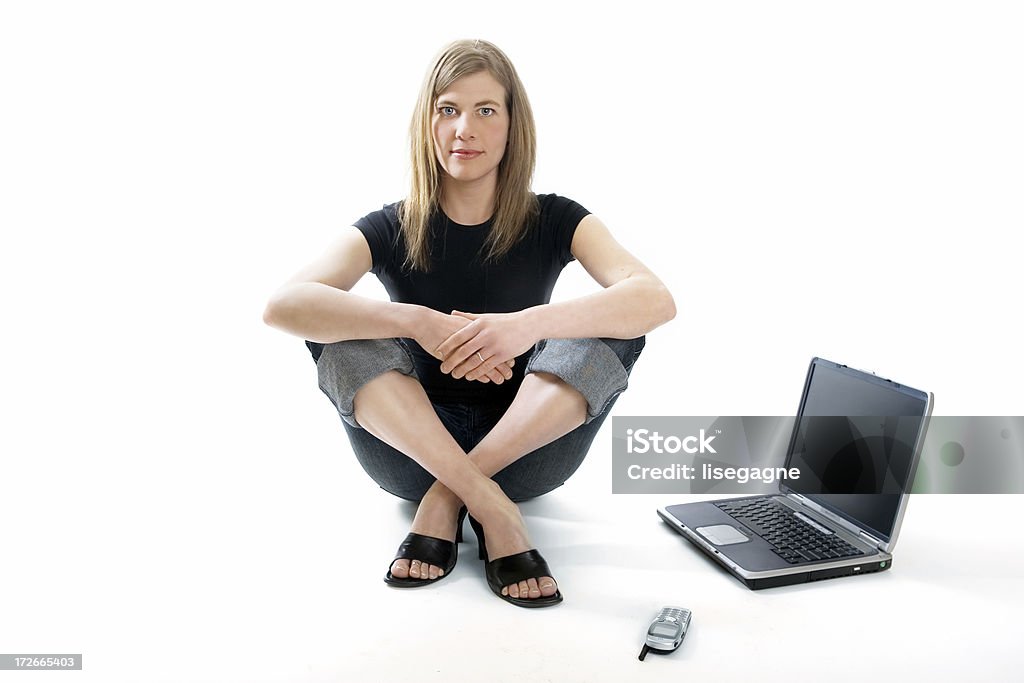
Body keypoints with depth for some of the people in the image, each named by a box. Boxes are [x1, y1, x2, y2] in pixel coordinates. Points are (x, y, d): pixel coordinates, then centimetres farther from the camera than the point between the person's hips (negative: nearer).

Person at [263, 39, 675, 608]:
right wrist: (419, 322, -35)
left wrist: (531, 323, -37)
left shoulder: (552, 221, -2)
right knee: (335, 328, -21)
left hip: (527, 445, 0)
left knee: (614, 329, -23)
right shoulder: (391, 230, -2)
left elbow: (656, 299, -21)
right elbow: (283, 304, -21)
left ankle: (447, 499, -22)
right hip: (412, 450, 1)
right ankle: (491, 508, -28)